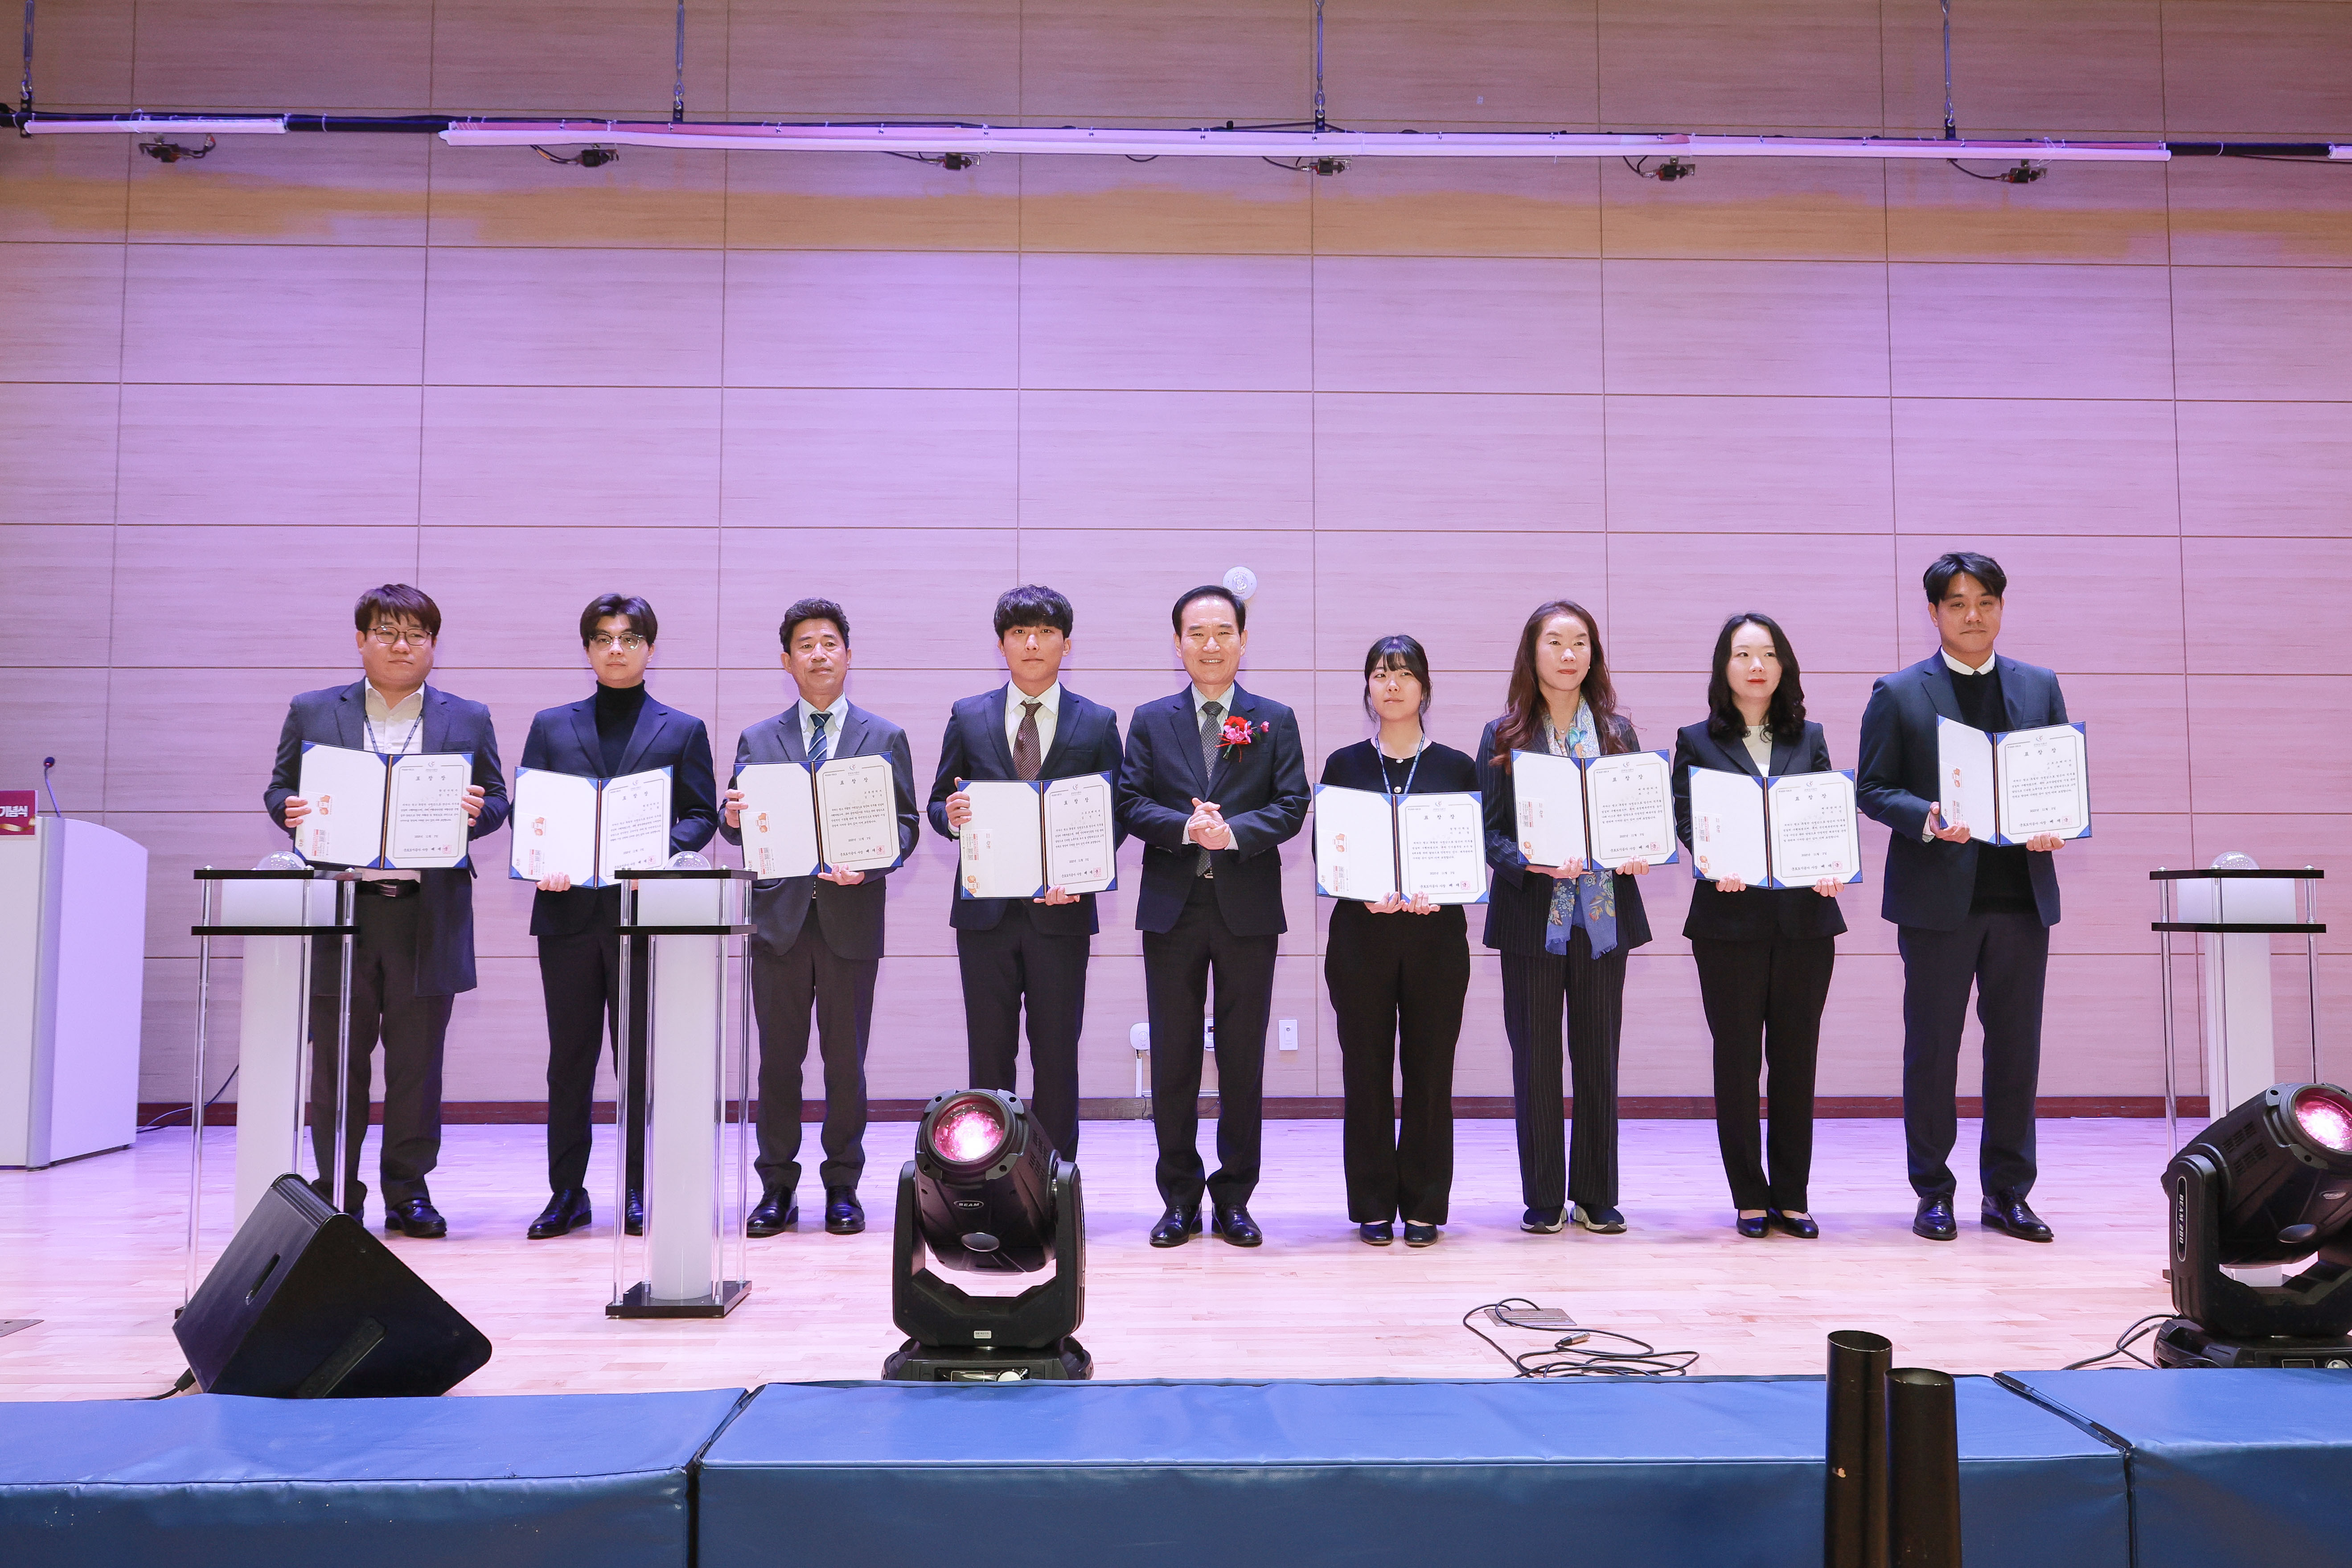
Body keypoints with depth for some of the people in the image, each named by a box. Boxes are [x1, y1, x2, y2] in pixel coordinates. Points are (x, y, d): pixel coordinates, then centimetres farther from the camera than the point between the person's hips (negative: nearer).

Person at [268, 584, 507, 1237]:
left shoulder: (468, 719, 11)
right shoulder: (312, 712, 12)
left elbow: (498, 800, 10)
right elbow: (280, 790, 12)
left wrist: (478, 812, -12)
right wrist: (291, 810, -10)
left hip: (429, 917, 0)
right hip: (341, 914, 0)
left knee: (417, 1063, 4)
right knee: (337, 1062, 4)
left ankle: (409, 1191, 14)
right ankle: (336, 1195, 15)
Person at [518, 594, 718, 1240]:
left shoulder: (683, 730, 10)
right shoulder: (552, 725, 15)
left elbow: (701, 816, 5)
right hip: (569, 910, 2)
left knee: (642, 1060, 2)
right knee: (569, 1059, 6)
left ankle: (639, 1193, 10)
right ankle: (566, 1193, 13)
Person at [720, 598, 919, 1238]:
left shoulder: (885, 738, 8)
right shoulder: (757, 740, 12)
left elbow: (905, 824, 4)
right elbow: (740, 829, 9)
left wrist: (869, 865, -15)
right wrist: (733, 818, -15)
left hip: (850, 916, -1)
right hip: (779, 916, 1)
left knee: (846, 1059, 3)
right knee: (779, 1058, 4)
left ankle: (842, 1187, 15)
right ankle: (777, 1189, 14)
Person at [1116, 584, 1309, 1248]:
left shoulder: (1275, 721, 7)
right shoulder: (1151, 721, 9)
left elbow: (1292, 805, -2)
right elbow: (1130, 802, 0)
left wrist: (1235, 831, -19)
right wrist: (1186, 829, -18)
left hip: (1248, 910, -1)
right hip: (1172, 908, 1)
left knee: (1243, 1061, 5)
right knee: (1173, 1060, 5)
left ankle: (1234, 1198, 16)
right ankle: (1179, 1199, 16)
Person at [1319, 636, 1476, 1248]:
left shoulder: (1457, 767, 7)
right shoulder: (1345, 765, 7)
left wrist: (1438, 894, -15)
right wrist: (1366, 893, -14)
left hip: (1437, 935, 0)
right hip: (1361, 934, 0)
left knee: (1430, 1070, 2)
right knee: (1366, 1070, 2)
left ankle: (1424, 1207, 13)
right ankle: (1373, 1206, 12)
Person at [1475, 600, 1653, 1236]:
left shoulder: (1617, 730, 10)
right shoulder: (1504, 735, 2)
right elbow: (1491, 832, -2)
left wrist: (1637, 854, -10)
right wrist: (1534, 864, -20)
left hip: (1604, 914, 2)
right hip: (1533, 915, -2)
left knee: (1599, 1058, 7)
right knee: (1536, 1059, 3)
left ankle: (1597, 1196, 18)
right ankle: (1543, 1199, 13)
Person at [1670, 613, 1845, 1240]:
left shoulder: (1809, 737, 14)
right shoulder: (1697, 740, 6)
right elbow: (1686, 819, -1)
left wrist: (1832, 868, -10)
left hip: (1805, 914, 2)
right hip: (1731, 916, -2)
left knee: (1796, 1057, 5)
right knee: (1737, 1058, 2)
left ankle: (1791, 1197, 15)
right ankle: (1750, 1199, 11)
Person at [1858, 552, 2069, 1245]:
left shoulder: (2040, 687, 12)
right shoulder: (1898, 694, 2)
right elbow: (1873, 790, -1)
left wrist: (2054, 825, -7)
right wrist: (1928, 820, -18)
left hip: (2021, 894, 3)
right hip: (1938, 896, -3)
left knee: (2016, 1046, 7)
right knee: (1931, 1049, 4)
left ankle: (2008, 1193, 18)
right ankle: (1933, 1193, 15)